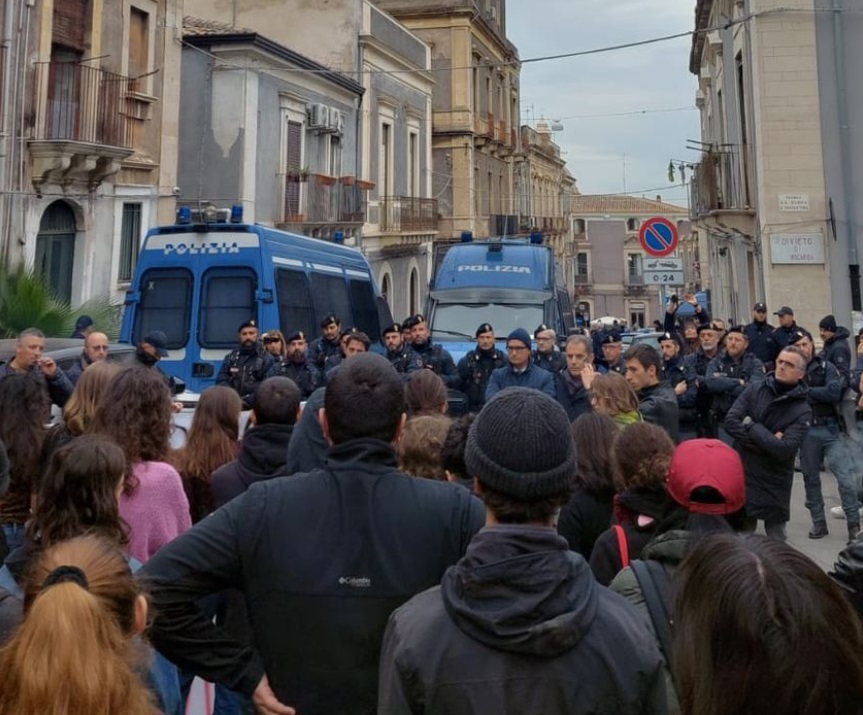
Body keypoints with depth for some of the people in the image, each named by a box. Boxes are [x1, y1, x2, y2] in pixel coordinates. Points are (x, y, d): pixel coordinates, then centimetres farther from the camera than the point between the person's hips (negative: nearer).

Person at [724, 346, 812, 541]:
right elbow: (730, 422, -11)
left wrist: (751, 426, -15)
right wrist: (767, 441, -17)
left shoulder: (802, 411, -9)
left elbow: (785, 449, -21)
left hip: (774, 484, -2)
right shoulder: (754, 390, 0)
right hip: (742, 475, 3)